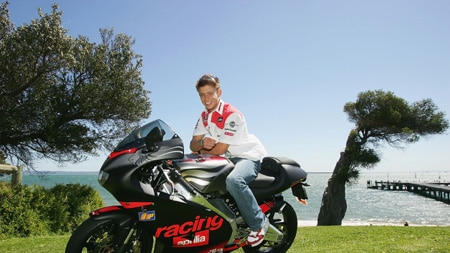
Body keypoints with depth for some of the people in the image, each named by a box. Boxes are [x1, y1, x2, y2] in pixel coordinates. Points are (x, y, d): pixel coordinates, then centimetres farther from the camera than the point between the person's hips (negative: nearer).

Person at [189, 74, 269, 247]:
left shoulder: (232, 115, -18)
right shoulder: (204, 117, 8)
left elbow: (220, 149, -20)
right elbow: (193, 145, 0)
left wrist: (201, 151, -5)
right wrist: (202, 143, -23)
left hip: (248, 156, -8)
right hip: (227, 159, 9)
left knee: (233, 180, -38)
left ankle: (259, 223, -17)